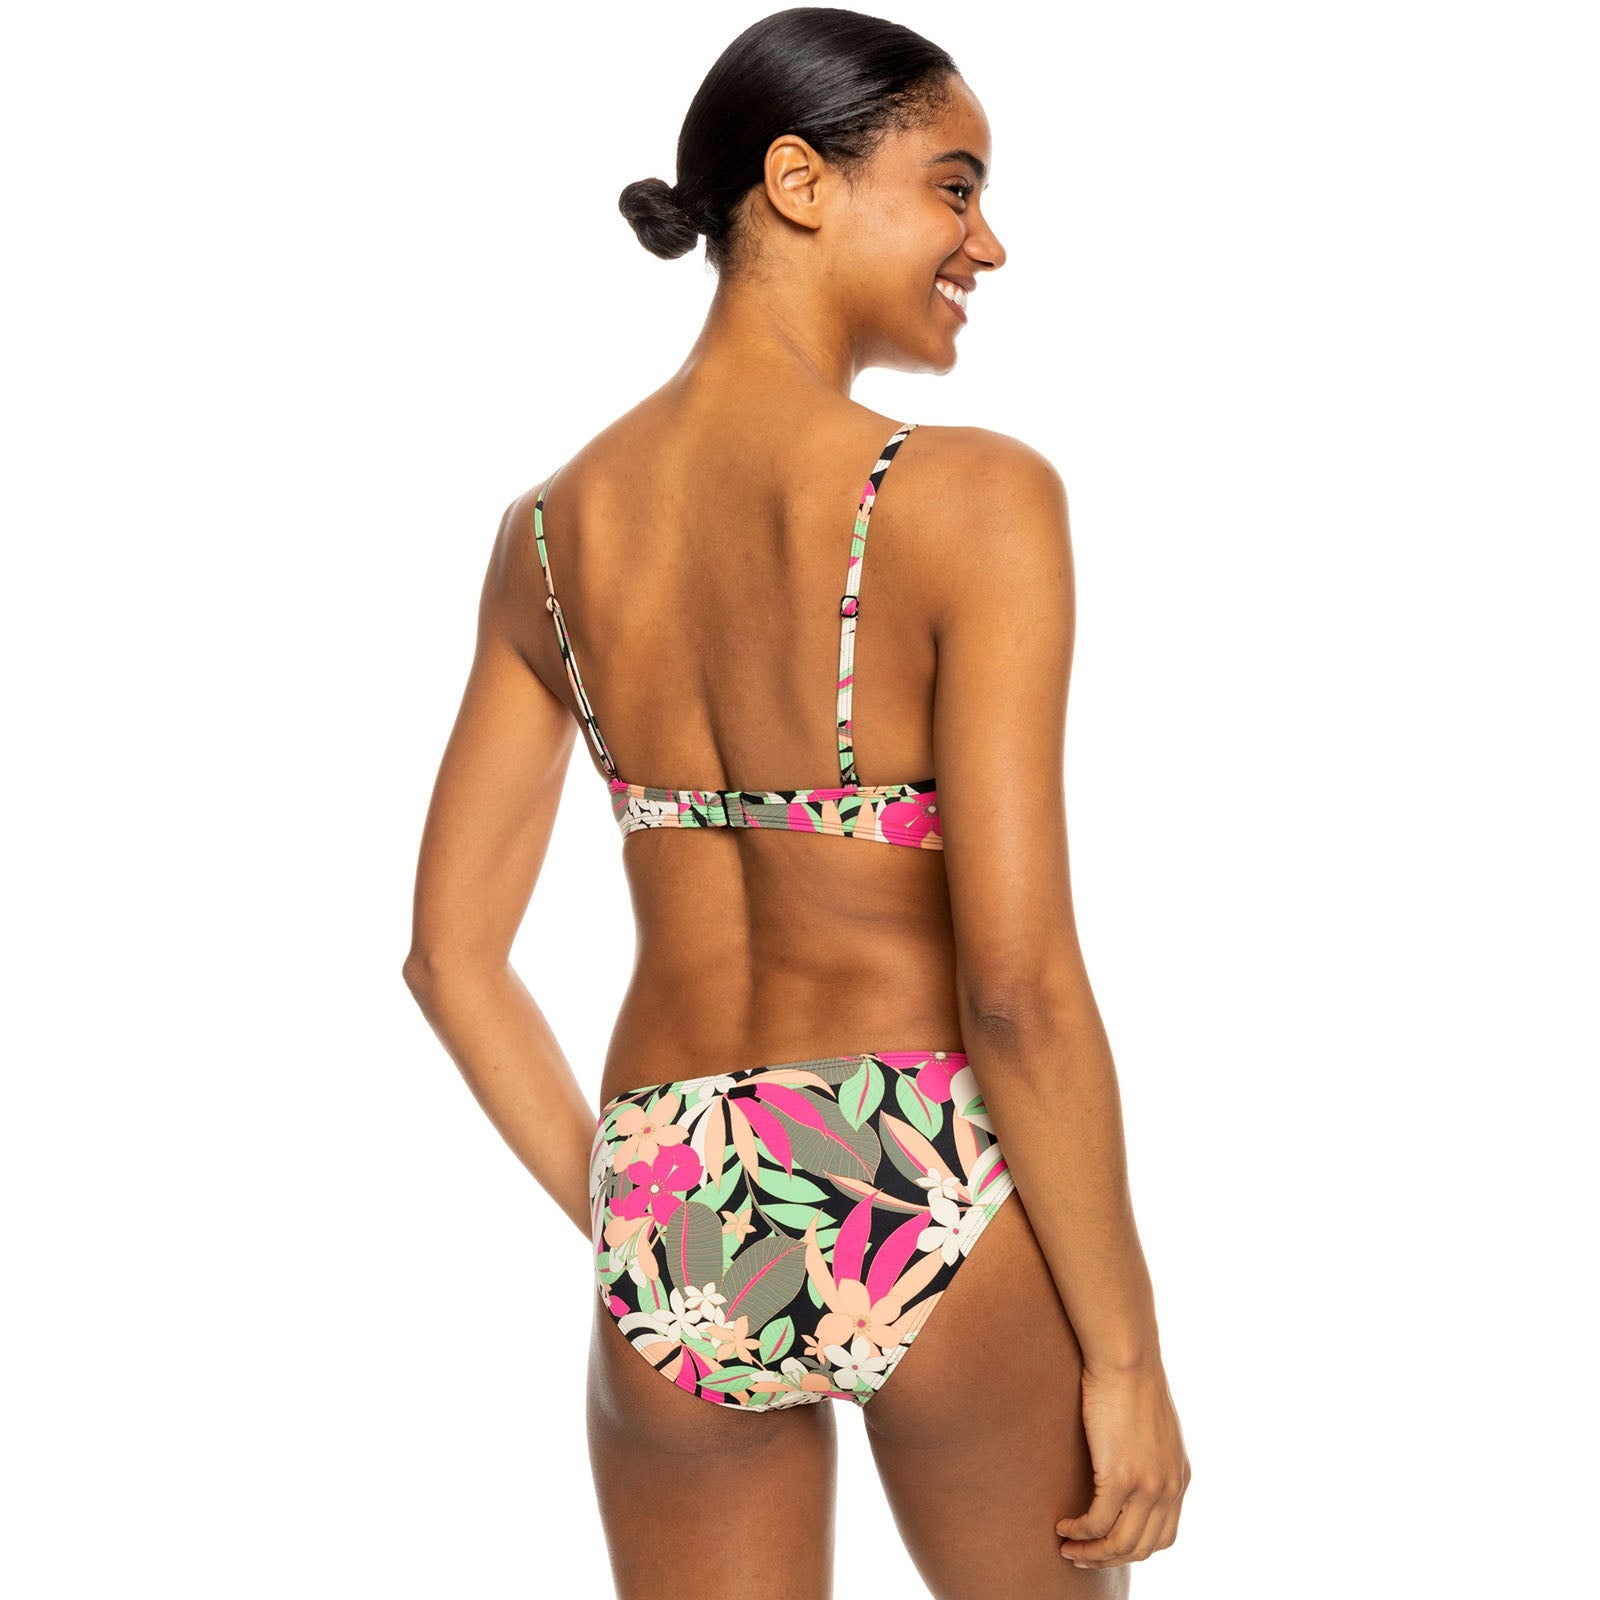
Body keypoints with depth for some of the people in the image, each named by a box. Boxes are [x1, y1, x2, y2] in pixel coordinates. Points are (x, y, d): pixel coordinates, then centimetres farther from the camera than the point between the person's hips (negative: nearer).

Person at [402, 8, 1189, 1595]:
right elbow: (1019, 981, -18)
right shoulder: (970, 499, -14)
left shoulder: (552, 527, 3)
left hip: (673, 1231, 4)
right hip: (940, 1216, -4)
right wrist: (1129, 1356, -8)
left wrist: (634, 1245, 14)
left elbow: (451, 952, 5)